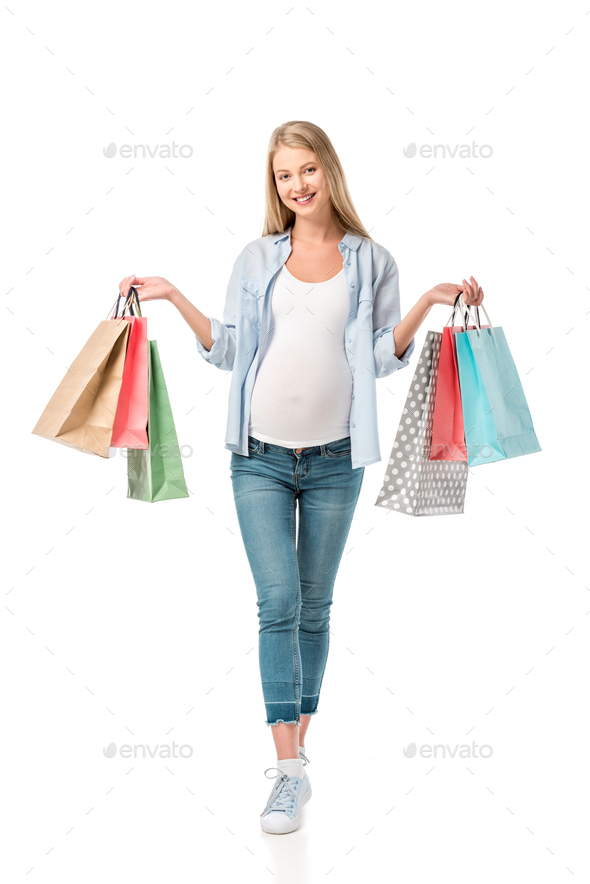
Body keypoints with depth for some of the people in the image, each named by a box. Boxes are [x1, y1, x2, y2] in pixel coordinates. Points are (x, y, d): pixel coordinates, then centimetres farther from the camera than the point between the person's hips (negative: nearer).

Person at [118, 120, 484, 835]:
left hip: (333, 459, 1)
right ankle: (290, 773, -4)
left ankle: (296, 746, 22)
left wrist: (428, 304, -6)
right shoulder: (257, 258, 8)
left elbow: (383, 358, 5)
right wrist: (175, 299, 1)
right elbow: (228, 352, 8)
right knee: (277, 601, -8)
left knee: (314, 607, 9)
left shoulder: (371, 261, 6)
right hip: (261, 456, 0)